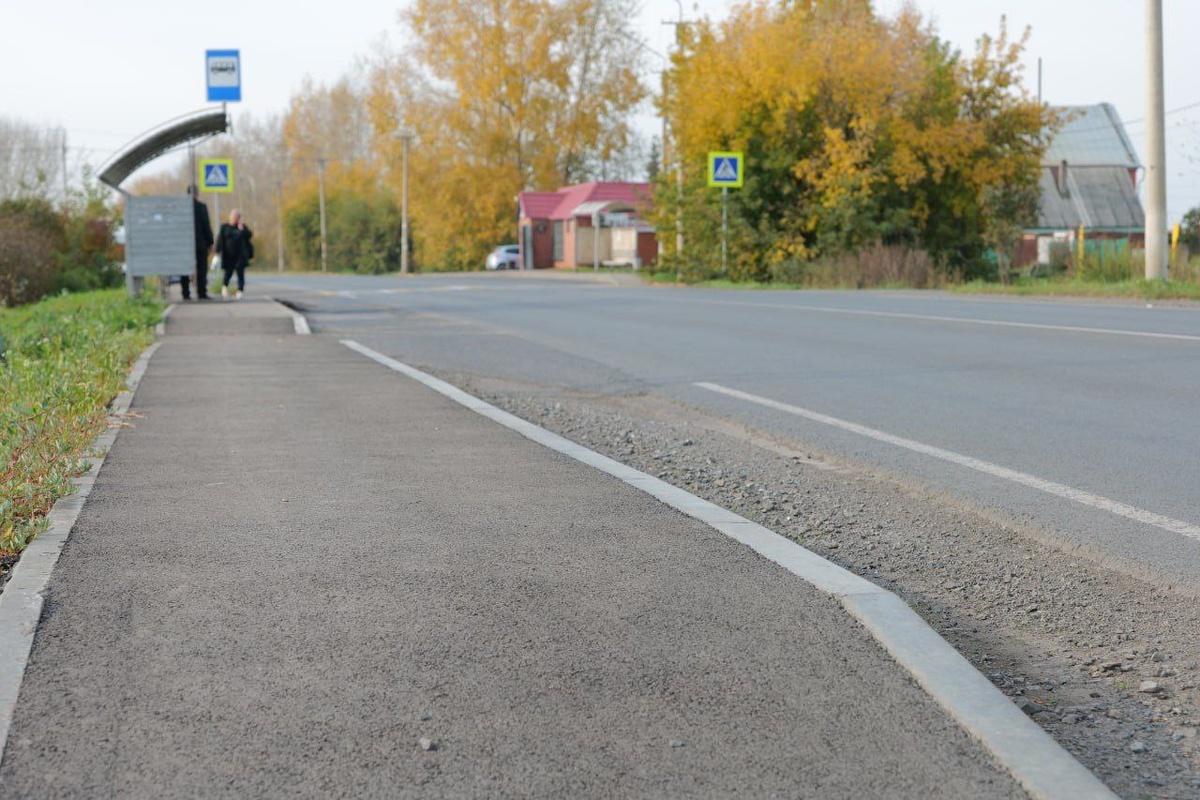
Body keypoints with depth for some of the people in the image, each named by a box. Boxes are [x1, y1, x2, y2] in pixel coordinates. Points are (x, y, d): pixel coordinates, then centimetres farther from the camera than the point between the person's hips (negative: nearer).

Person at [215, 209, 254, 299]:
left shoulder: (242, 227, 7)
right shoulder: (224, 227, 3)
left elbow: (249, 235, -5)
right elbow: (220, 240, -2)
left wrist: (242, 229, -18)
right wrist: (218, 251, -9)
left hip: (240, 255, 1)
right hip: (228, 256, -1)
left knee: (240, 272, -7)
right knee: (228, 273, 5)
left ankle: (240, 291, -9)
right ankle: (225, 286, 34)